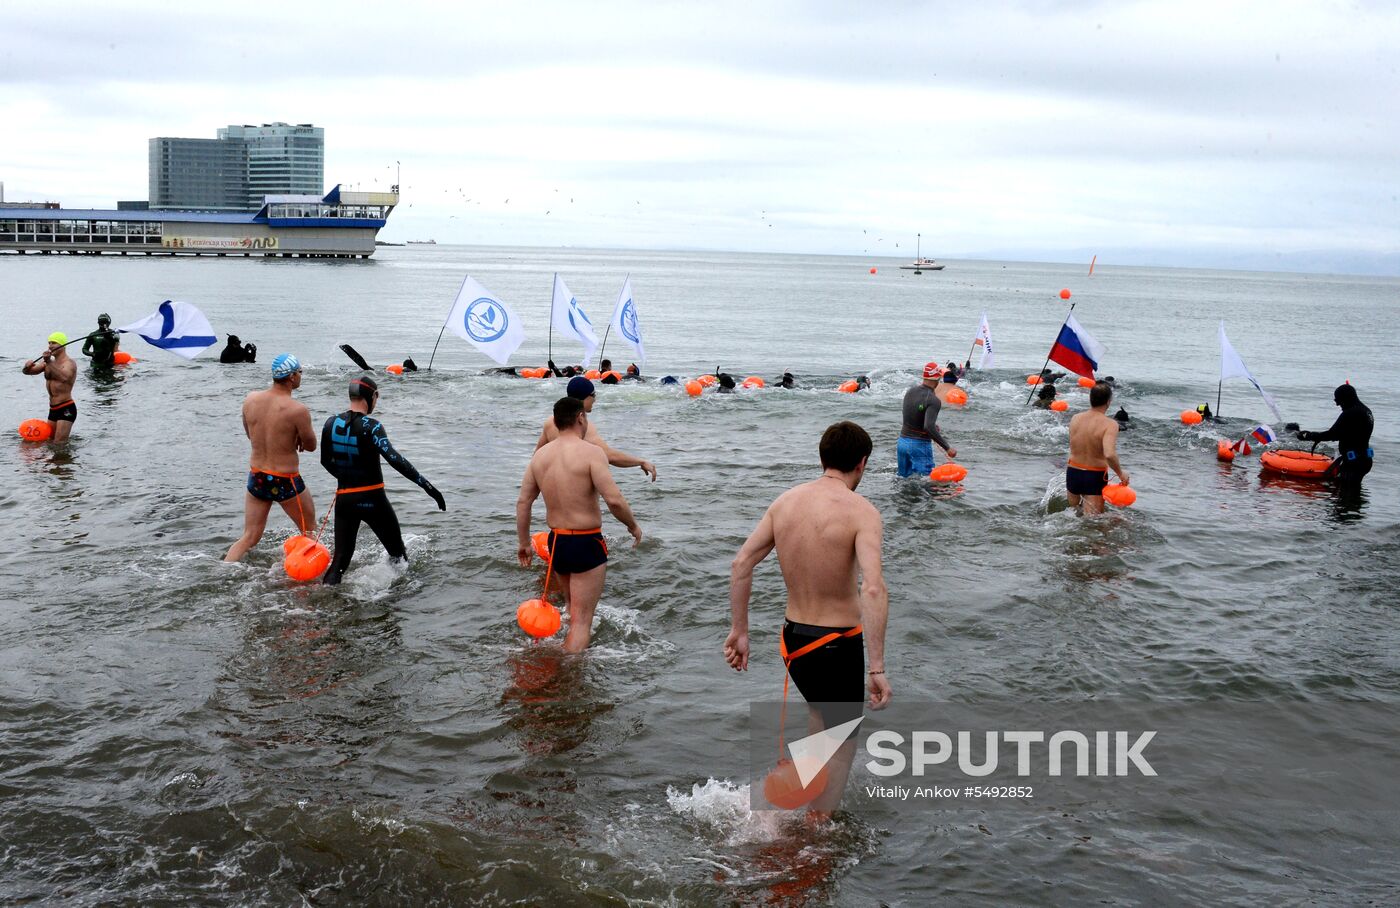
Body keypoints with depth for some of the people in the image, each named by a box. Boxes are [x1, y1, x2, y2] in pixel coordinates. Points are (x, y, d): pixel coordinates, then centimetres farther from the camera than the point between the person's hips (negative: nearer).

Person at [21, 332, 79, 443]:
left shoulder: (69, 363, -12)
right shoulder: (47, 363, 14)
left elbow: (64, 377, -33)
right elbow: (26, 371, 9)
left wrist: (49, 362, -45)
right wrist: (27, 367, -15)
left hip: (66, 409, -9)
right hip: (52, 409, 9)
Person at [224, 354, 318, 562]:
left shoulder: (250, 400, -2)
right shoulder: (298, 410, -20)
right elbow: (311, 446, -7)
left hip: (256, 477, 5)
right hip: (286, 482, -5)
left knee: (249, 538, 13)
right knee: (310, 533, 18)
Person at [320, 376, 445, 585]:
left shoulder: (331, 424, 2)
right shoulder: (370, 426, -15)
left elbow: (326, 461, 14)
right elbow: (394, 458, -27)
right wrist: (428, 486, -29)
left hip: (344, 499, 5)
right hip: (372, 499, -5)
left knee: (340, 559, 9)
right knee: (397, 552, 16)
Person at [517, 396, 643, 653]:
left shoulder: (540, 455, 4)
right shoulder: (591, 452, -15)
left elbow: (523, 502, 7)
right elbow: (614, 499, -22)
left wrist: (524, 542, 16)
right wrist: (633, 526, -5)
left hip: (555, 542, 7)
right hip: (586, 544, -7)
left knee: (574, 608, 27)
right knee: (581, 619, 0)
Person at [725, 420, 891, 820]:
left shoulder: (785, 501, 1)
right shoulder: (861, 511, -18)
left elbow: (741, 564, 0)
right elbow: (873, 589, -29)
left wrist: (739, 631, 8)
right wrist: (877, 668, -28)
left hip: (793, 637, 6)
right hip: (838, 644, -6)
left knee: (822, 713, 33)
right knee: (842, 743, 15)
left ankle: (811, 798, 46)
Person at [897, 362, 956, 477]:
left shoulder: (910, 392, 4)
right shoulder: (933, 400, -19)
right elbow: (928, 427, -30)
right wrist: (947, 448, -26)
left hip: (902, 441, 7)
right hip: (920, 446, -7)